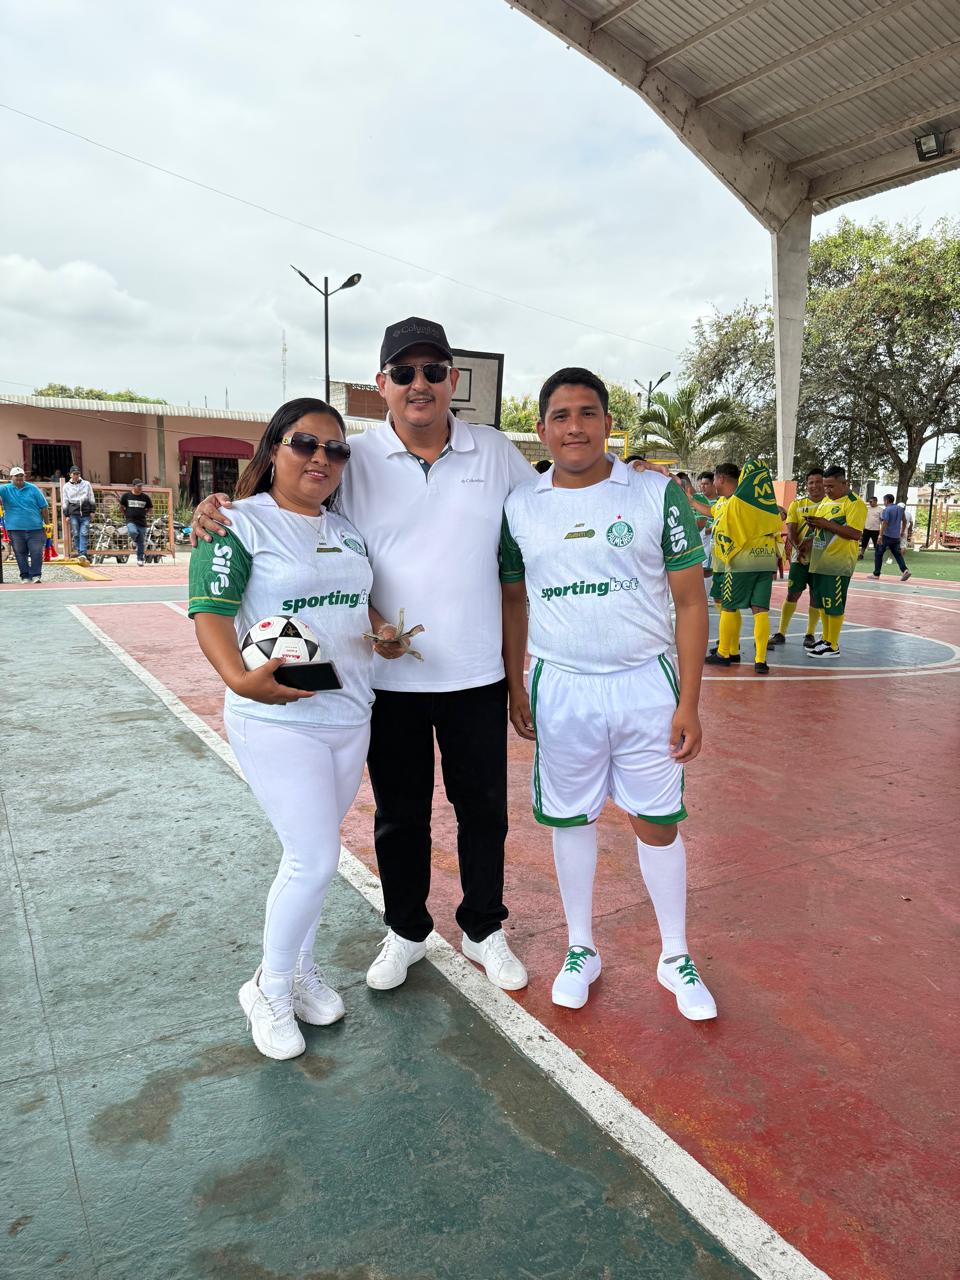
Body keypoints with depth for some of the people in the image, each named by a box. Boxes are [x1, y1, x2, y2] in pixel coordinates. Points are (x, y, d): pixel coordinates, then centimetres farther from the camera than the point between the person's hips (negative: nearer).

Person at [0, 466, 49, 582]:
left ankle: (35, 576, 0)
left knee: (37, 553, -5)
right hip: (15, 529, 1)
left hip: (35, 528, 0)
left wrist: (46, 524, 6)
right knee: (21, 554, 5)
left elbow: (44, 507, 8)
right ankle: (25, 576, 12)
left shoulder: (33, 489, 6)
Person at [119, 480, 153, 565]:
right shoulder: (126, 496, 3)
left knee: (141, 542, 4)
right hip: (131, 521, -2)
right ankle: (134, 540, 6)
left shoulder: (145, 497, 5)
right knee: (133, 532, -32)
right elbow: (121, 506, 18)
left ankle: (140, 559, 19)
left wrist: (146, 514, 7)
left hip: (142, 521, 2)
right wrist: (126, 513, 11)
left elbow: (150, 508, 20)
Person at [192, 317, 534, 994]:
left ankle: (484, 929, 37)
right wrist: (219, 509, -14)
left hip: (477, 675, 1)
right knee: (399, 815, 15)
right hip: (388, 678, -1)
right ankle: (406, 932, 38)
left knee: (483, 808, 15)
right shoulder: (354, 460, -3)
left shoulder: (496, 453, 1)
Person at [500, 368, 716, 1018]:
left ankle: (676, 956, 29)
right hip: (560, 689, 2)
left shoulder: (659, 493, -5)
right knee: (571, 819, 12)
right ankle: (581, 950, 32)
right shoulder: (519, 506, 2)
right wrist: (515, 686, 9)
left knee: (658, 823, 8)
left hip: (646, 684, -1)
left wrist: (689, 702, -7)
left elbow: (691, 601, -3)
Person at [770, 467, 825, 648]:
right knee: (792, 594, 1)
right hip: (800, 557, 1)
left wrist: (811, 541, -24)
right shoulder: (797, 504, 4)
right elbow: (791, 530, -3)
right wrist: (798, 547, -20)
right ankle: (781, 633, 7)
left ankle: (810, 634, 16)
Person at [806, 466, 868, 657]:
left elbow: (855, 533, -21)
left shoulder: (855, 503, -11)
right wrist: (814, 524, 4)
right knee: (823, 603, 14)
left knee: (834, 606, -3)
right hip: (820, 562, 8)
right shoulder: (826, 500, 16)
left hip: (838, 564, -8)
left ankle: (833, 647, 5)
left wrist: (827, 524, -22)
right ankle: (826, 640, 26)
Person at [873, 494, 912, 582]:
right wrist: (902, 531, 28)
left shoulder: (886, 510, -11)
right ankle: (905, 570, -10)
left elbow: (884, 523, -19)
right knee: (897, 554, 10)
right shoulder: (900, 508, 10)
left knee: (878, 554, 5)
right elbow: (904, 521, 17)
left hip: (886, 535, -6)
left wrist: (880, 536, -22)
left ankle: (876, 574, 6)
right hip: (896, 536, 6)